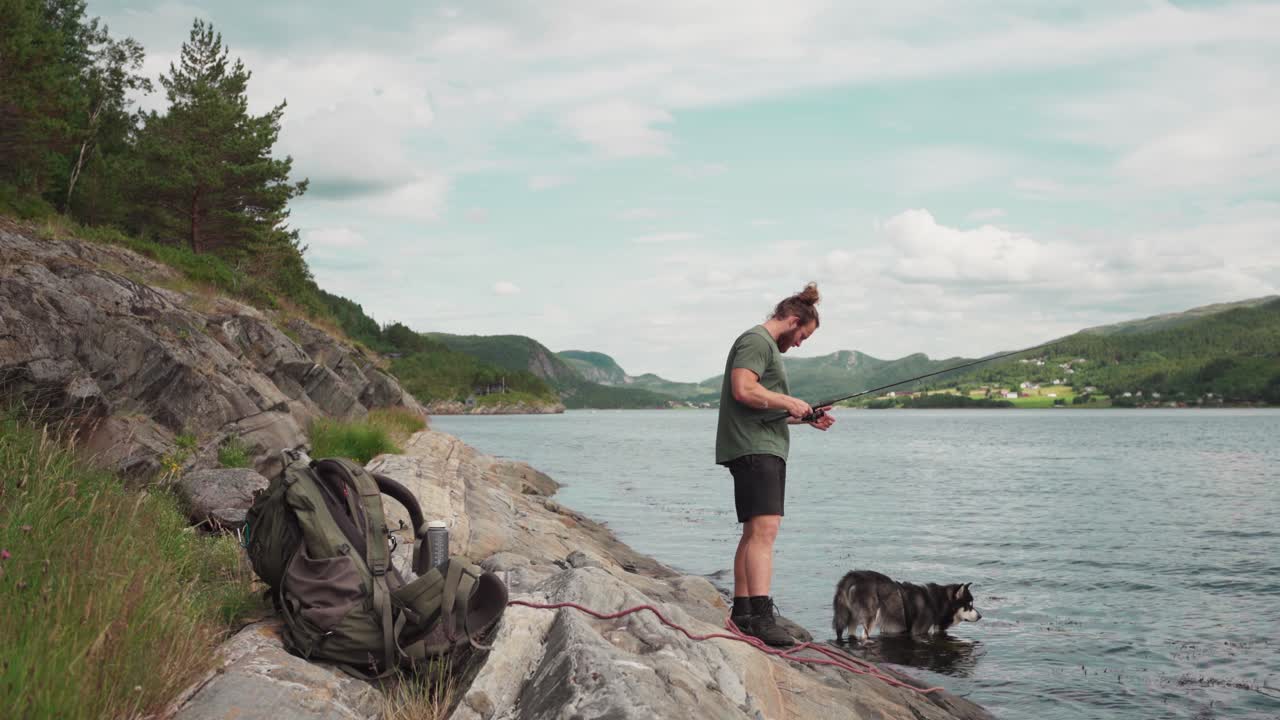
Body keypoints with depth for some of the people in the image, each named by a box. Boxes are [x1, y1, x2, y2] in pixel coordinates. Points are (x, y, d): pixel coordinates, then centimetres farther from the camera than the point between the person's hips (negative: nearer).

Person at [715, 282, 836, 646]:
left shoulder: (767, 347, 26)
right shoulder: (756, 340, -7)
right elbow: (744, 390, -22)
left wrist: (806, 418, 21)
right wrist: (790, 403, -12)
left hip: (765, 450, 11)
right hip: (753, 449, -11)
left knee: (754, 532, 12)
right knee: (764, 528, -20)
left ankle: (742, 612, 17)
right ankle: (761, 615, -27)